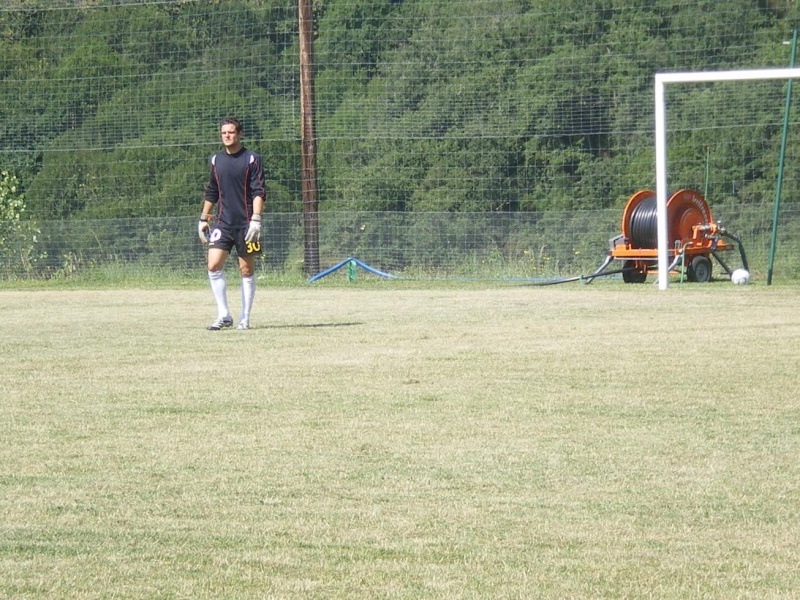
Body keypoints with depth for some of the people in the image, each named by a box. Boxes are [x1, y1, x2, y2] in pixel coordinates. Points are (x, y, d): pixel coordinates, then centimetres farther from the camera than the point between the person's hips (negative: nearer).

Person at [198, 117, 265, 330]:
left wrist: (255, 219, -17)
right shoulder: (216, 160, 11)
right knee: (214, 266, -10)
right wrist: (203, 219, 16)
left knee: (246, 270, 2)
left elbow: (258, 192, -8)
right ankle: (223, 315, -3)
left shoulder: (251, 159, -3)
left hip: (245, 223, -4)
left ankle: (244, 318, 10)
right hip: (222, 222, 4)